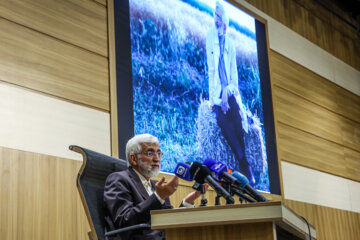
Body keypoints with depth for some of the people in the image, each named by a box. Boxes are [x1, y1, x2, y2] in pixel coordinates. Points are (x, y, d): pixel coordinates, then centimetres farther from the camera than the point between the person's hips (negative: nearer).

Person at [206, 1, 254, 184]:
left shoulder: (230, 45, 12)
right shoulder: (211, 38, 3)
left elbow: (234, 74, 10)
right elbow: (211, 70, -3)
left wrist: (229, 89, -11)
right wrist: (215, 97, -11)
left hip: (232, 95, 3)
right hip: (218, 97, -2)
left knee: (239, 129, -9)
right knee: (228, 132, -17)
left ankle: (249, 175, -1)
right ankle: (246, 172, -12)